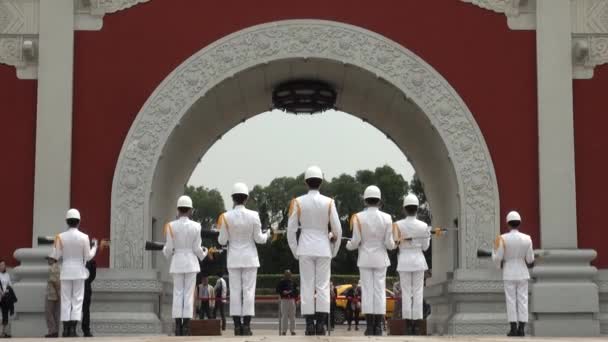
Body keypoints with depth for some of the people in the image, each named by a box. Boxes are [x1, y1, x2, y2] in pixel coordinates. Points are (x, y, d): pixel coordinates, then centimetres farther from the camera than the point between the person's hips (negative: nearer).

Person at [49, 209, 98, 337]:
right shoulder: (84, 237, -6)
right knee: (77, 300, 2)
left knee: (66, 300, 5)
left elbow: (55, 256, -3)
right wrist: (95, 246, 14)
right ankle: (73, 329, -6)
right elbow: (88, 257, -1)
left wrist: (54, 248, 17)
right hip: (79, 271, -1)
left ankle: (66, 329, 1)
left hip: (66, 272, 1)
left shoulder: (60, 237, -4)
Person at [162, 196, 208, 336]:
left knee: (178, 294, 4)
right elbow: (197, 248, -5)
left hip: (177, 262, 1)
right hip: (191, 263, -1)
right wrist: (203, 254, 19)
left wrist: (166, 252, 21)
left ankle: (178, 326, -1)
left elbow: (169, 248, -4)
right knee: (189, 294, 0)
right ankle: (186, 326, -5)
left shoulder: (171, 226, -6)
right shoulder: (196, 226, -7)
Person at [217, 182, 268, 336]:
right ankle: (246, 325, -5)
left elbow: (222, 241, -2)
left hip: (234, 259, 1)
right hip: (249, 258, -1)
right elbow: (258, 239, -4)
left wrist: (222, 234, 20)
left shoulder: (226, 217, -6)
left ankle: (237, 326, -1)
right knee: (248, 290, 0)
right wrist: (266, 235, 18)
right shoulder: (253, 215, -8)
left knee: (235, 291, 2)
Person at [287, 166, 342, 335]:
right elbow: (337, 230, -2)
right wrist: (334, 250, 13)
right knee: (323, 286, 3)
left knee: (307, 287, 2)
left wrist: (295, 251, 8)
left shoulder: (298, 202, -3)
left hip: (305, 248, 0)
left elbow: (291, 229, -3)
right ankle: (321, 324, -3)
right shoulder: (329, 202, -4)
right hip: (323, 249, 0)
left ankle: (310, 325, -1)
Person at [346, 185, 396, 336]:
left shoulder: (358, 217, -8)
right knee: (380, 291, 2)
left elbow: (355, 242, -8)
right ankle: (378, 327, -3)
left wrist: (348, 245, 16)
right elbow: (389, 243, -6)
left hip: (365, 258, 0)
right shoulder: (386, 218, -6)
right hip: (380, 259, 0)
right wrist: (393, 245, 19)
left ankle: (369, 327, -3)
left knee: (367, 290, 1)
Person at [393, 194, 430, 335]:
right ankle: (417, 326, 0)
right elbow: (425, 247, 2)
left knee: (406, 293, 2)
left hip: (404, 261, 0)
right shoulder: (423, 226, -5)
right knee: (418, 293, 3)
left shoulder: (398, 225, -6)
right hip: (418, 260, 0)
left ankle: (408, 326, -1)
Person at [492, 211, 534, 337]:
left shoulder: (503, 239, -11)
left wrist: (495, 249, 11)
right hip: (523, 274, 2)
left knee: (511, 301, 2)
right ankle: (522, 328, 0)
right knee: (522, 300, 4)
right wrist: (530, 262, 24)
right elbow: (530, 259, 0)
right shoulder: (526, 238, -5)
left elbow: (497, 259, -10)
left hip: (509, 274, -2)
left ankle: (513, 328, -1)